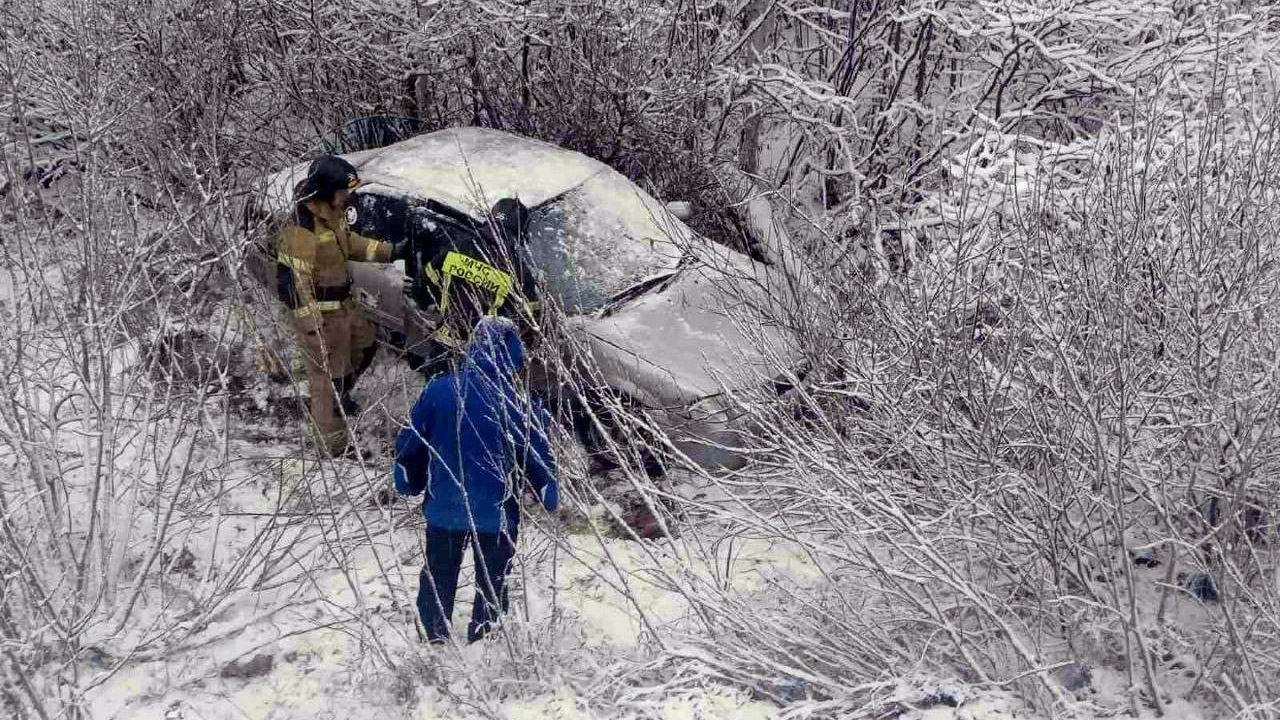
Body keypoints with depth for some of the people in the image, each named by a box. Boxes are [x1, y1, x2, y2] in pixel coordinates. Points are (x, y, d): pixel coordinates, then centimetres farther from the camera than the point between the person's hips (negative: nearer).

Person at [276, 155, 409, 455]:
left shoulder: (333, 212, -1)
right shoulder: (302, 230, -30)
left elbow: (349, 242, 18)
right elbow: (298, 284, -26)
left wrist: (390, 251, 13)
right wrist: (313, 326, -24)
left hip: (343, 303, 9)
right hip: (320, 312, -9)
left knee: (363, 348, 27)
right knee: (328, 371, 2)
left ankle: (337, 396, 51)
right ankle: (335, 446, 15)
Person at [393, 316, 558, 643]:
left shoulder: (438, 390, -11)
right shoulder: (520, 406, -17)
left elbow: (409, 445, -2)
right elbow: (539, 460, -8)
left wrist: (409, 484, 15)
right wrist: (550, 499, 10)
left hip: (443, 509, 2)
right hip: (496, 515, -2)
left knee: (438, 580, 21)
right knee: (492, 586, 16)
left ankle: (437, 641, 32)